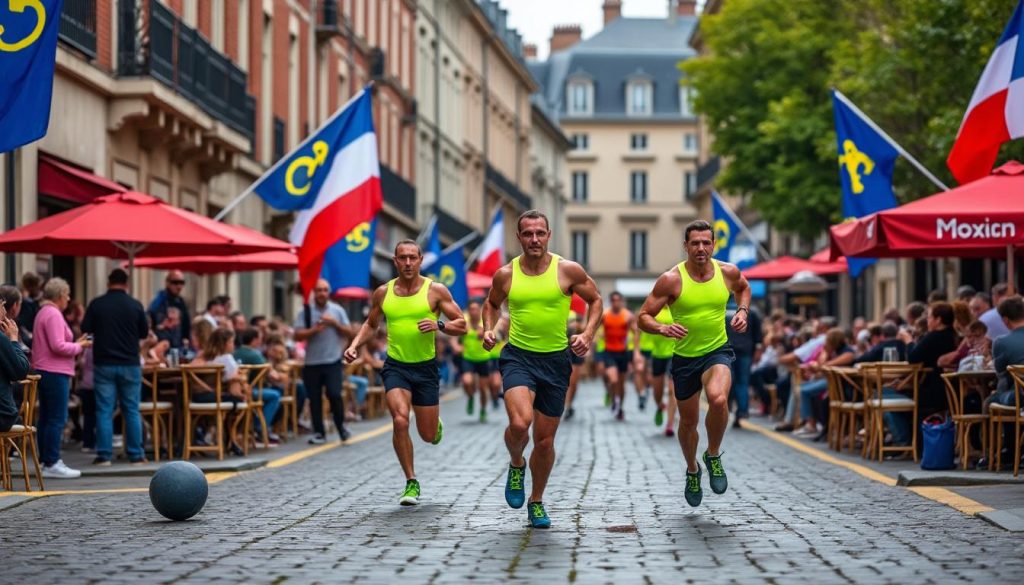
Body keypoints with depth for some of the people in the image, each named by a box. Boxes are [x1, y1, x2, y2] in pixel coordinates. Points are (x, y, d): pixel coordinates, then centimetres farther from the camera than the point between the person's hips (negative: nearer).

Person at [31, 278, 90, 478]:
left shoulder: (43, 313, 18)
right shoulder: (54, 314, -14)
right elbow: (58, 346, -21)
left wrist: (75, 343, 13)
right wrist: (79, 346, -8)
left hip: (43, 371, 11)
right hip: (55, 372, -11)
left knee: (45, 418, 12)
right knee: (57, 419, -8)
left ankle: (45, 461, 15)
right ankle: (52, 463, -9)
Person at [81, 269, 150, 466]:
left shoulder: (97, 304, -5)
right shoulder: (135, 305, -4)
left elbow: (85, 329, 1)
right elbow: (144, 333, 6)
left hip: (104, 364, 0)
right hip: (130, 364, 0)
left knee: (104, 410, 3)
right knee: (131, 410, 7)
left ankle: (104, 455, 0)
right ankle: (135, 454, 7)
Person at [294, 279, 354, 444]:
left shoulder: (337, 310, 5)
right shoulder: (305, 311, 1)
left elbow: (349, 333, 5)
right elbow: (298, 335, -6)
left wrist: (334, 323, -9)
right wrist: (314, 330, -20)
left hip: (333, 361, -1)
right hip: (312, 362, 1)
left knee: (334, 394, -11)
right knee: (314, 399, 3)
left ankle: (340, 425, 11)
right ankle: (319, 433, 13)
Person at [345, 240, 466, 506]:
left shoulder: (436, 290, -4)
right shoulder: (383, 292, 3)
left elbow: (462, 325, -2)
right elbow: (371, 324, 20)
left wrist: (439, 325, -21)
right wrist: (355, 345, 3)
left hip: (426, 367, -1)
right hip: (395, 367, 1)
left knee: (429, 436, 5)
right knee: (400, 421, -22)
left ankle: (436, 424, 45)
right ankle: (411, 482, -7)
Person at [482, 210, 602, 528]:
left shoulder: (568, 271, -5)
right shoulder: (505, 274, -1)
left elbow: (595, 300, 8)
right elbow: (492, 304, 18)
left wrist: (588, 334, -7)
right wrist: (489, 329, 0)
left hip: (555, 360, 1)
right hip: (518, 356, -1)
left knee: (545, 439, 8)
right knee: (519, 423, -26)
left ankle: (536, 502, 30)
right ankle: (516, 465, 9)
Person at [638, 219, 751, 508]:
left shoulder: (728, 272, -6)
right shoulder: (671, 279, -15)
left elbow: (743, 288, 20)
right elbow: (644, 317, -12)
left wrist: (743, 311, 2)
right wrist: (663, 329, -32)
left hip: (717, 351, 0)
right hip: (685, 357, 0)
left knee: (718, 399, -31)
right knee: (689, 421, 12)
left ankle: (713, 456, -4)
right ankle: (692, 470, 43)